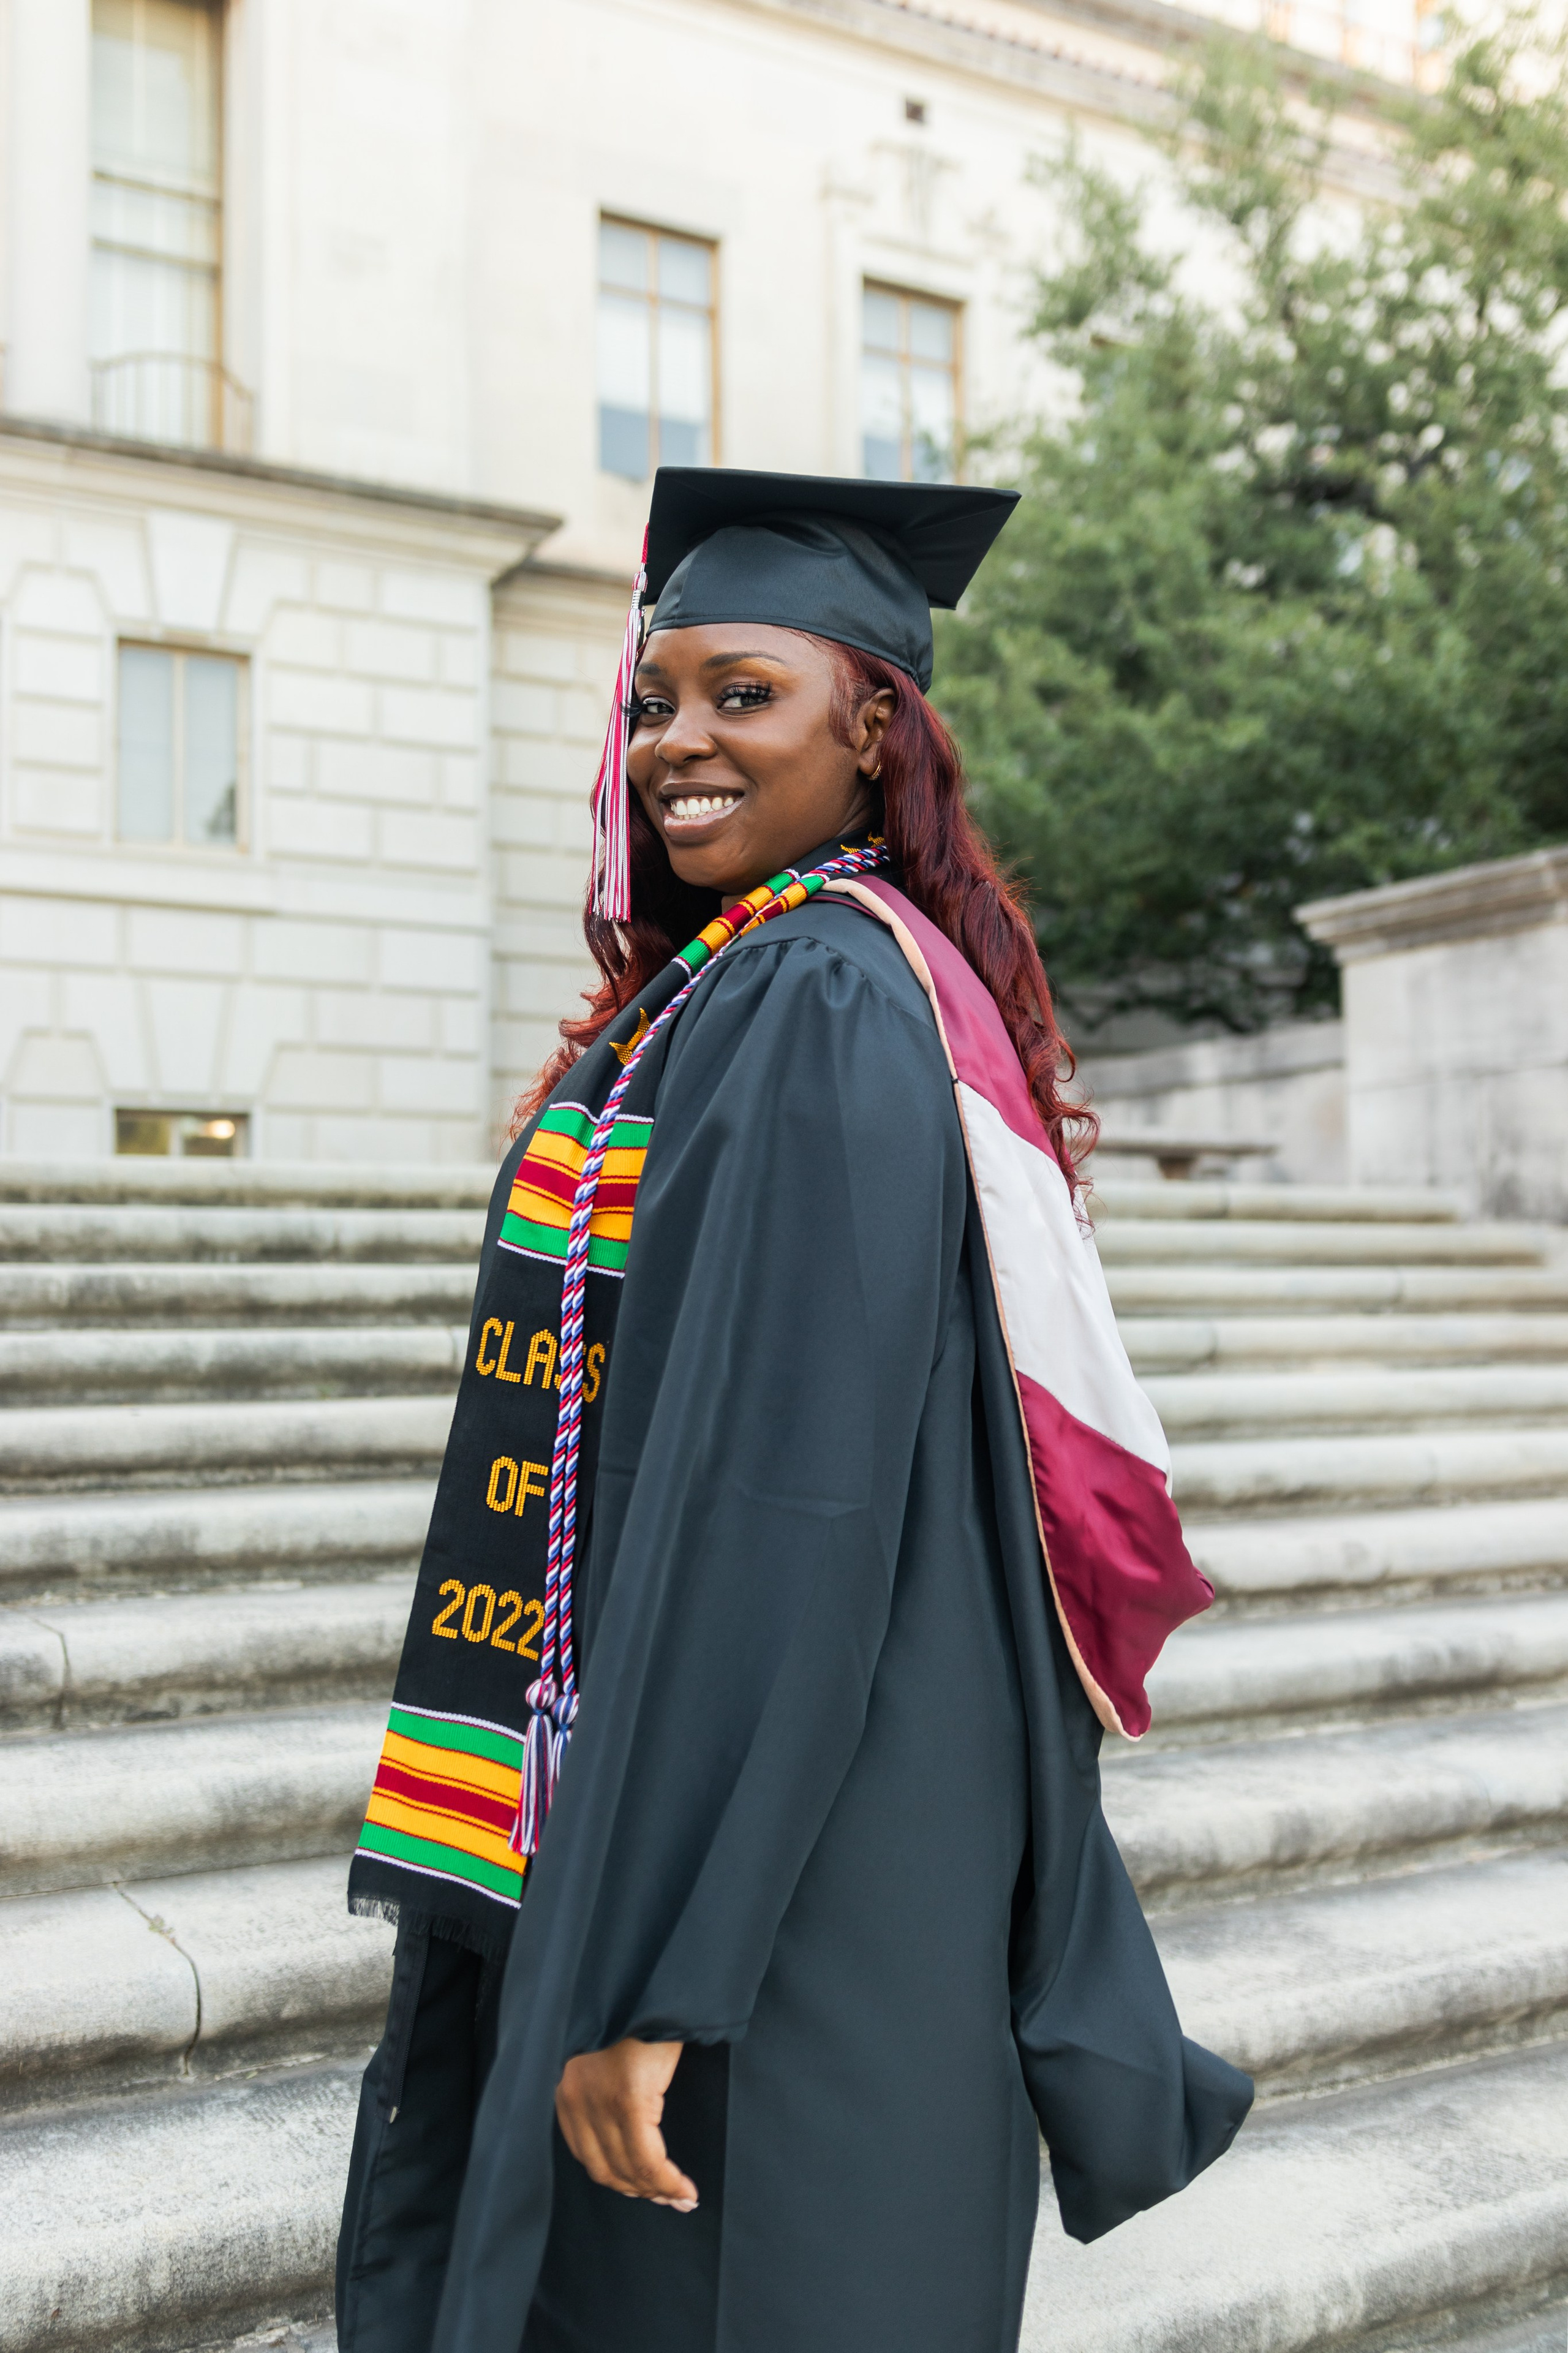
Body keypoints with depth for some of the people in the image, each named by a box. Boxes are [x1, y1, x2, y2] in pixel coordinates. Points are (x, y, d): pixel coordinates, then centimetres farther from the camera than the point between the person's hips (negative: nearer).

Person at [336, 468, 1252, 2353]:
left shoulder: (817, 1008, -18)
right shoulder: (723, 994, 11)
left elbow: (794, 1497, -25)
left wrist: (658, 1969, -24)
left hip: (775, 1865, -10)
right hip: (679, 1809, 10)